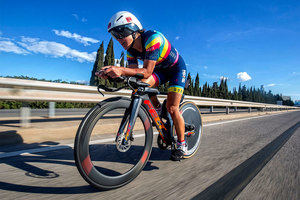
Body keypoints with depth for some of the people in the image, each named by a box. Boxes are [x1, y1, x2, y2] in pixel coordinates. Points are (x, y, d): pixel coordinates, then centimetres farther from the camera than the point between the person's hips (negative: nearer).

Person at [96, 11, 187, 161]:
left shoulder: (153, 38, -33)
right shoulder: (131, 49, -10)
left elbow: (147, 72, -40)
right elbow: (133, 73, -15)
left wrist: (121, 70, -54)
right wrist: (112, 72, -32)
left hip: (177, 68, -6)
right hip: (160, 69, 6)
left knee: (172, 108, -14)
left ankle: (182, 144, 5)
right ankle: (157, 108, 5)